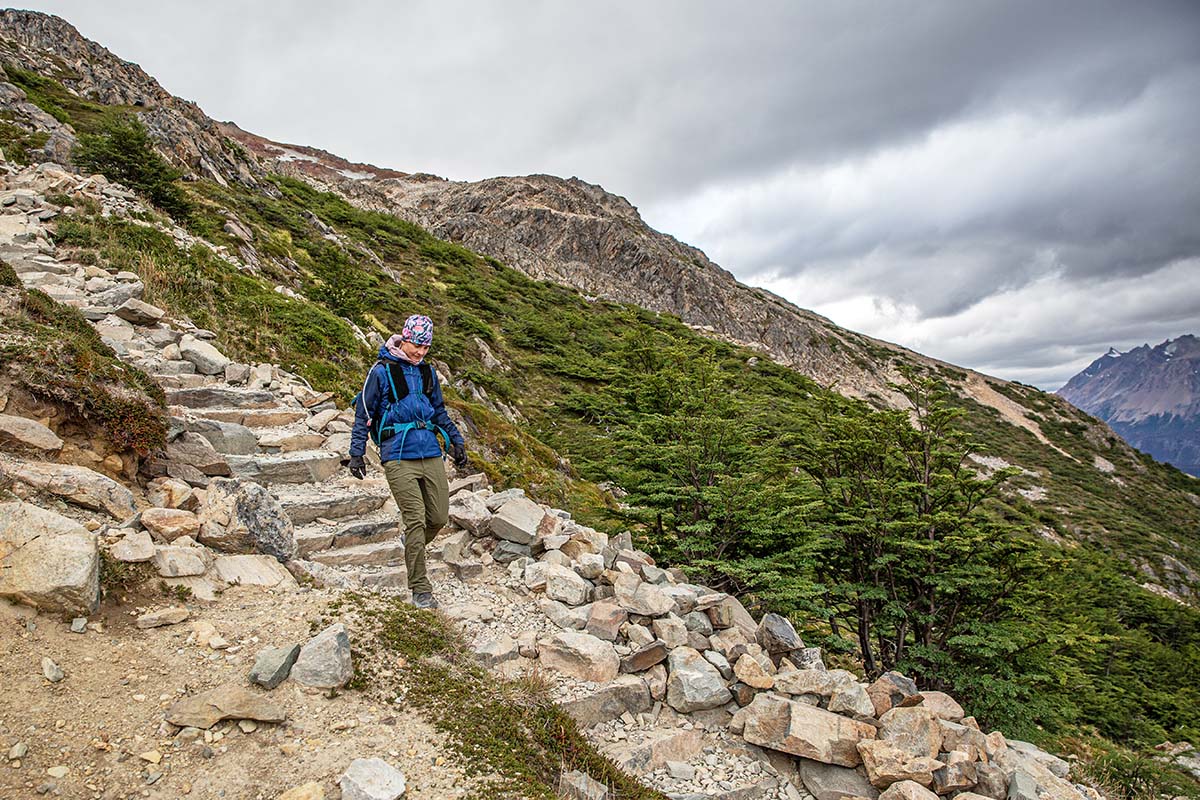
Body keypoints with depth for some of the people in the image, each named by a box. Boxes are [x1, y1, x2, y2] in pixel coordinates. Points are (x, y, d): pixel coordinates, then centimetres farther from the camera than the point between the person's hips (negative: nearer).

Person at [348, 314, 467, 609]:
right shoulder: (382, 371, -3)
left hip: (431, 454, 5)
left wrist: (456, 440, 21)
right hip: (399, 457, -5)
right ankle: (420, 590, 4)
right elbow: (363, 413, 0)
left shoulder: (427, 372, 13)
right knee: (416, 520, -7)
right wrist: (356, 453, -4)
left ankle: (412, 548, 37)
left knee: (439, 517, 5)